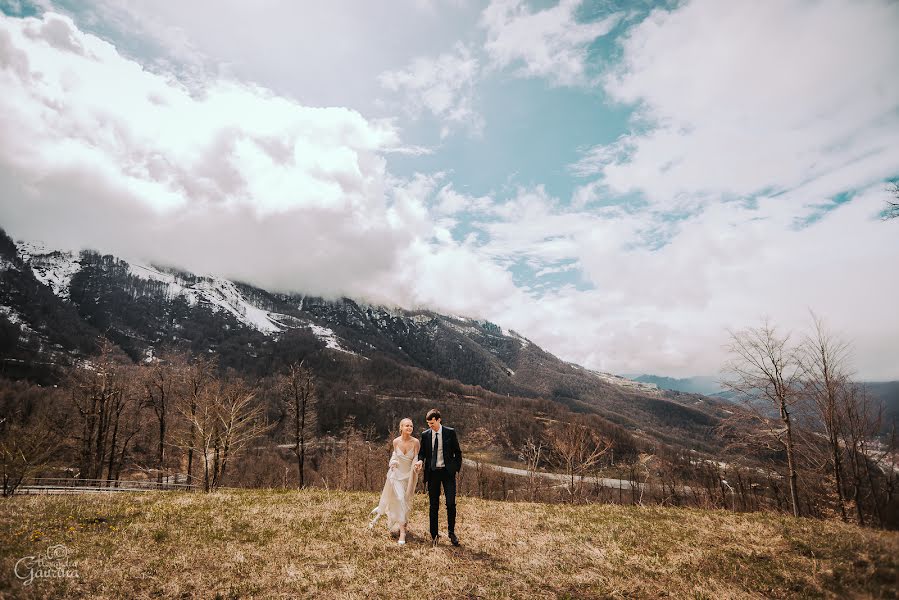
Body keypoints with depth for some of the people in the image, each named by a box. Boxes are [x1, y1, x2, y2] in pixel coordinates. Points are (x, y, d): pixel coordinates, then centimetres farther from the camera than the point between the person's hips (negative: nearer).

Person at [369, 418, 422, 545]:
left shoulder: (415, 442, -16)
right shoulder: (396, 441, -11)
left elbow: (416, 458, -10)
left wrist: (418, 464, -31)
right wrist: (393, 462, -7)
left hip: (409, 475, 1)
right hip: (396, 474, -1)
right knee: (399, 499, -9)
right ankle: (402, 531, 4)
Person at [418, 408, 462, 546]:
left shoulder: (450, 432, -4)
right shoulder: (425, 434, 2)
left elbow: (457, 452, 3)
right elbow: (422, 452, 10)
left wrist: (457, 468, -1)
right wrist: (421, 461, -11)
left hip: (448, 472, -2)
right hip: (432, 473, 2)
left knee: (451, 503, -5)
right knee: (434, 505, 8)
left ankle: (451, 532, 15)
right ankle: (433, 535, 19)